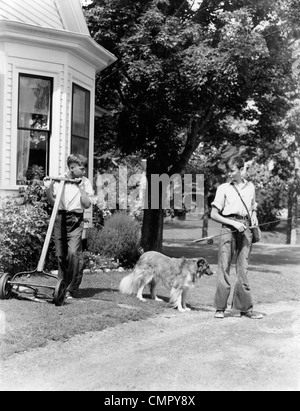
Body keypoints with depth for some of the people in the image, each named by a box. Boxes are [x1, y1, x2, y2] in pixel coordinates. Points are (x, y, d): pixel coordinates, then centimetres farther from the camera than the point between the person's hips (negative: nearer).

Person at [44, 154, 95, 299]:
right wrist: (48, 189, -5)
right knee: (61, 255, 7)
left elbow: (87, 204, -2)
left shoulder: (85, 182, 4)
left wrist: (81, 188, -9)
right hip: (59, 218, 2)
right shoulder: (58, 180, 6)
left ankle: (72, 290, -7)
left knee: (73, 252, -16)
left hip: (75, 220, -2)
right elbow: (53, 202, 11)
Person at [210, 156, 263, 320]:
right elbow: (214, 215, 1)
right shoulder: (223, 188, 5)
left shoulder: (250, 187, 15)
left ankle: (245, 308, 8)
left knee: (243, 268, 4)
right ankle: (220, 308, 1)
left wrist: (254, 217, 5)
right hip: (229, 228, -2)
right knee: (224, 266, -5)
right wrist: (234, 223, -10)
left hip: (245, 229, 2)